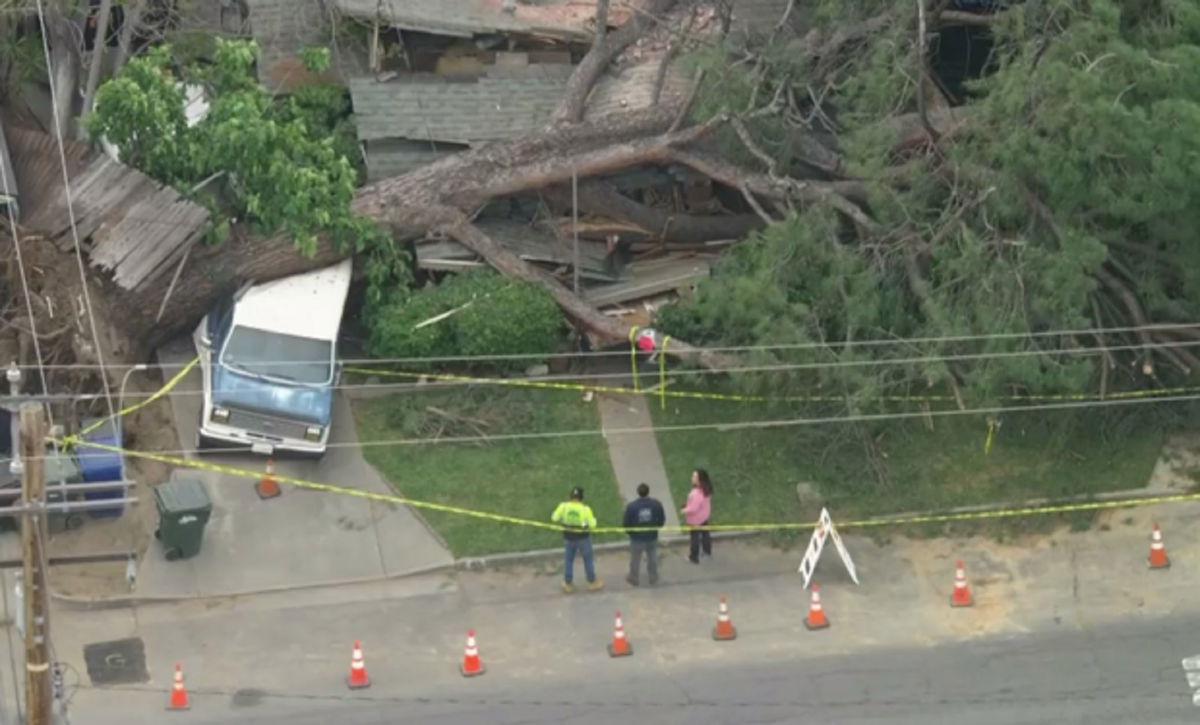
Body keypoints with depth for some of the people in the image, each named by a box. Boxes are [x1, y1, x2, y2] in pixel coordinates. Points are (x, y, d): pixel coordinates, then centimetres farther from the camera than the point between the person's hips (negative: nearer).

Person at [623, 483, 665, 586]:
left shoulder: (631, 506, -25)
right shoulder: (657, 504, -18)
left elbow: (627, 523, -16)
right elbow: (662, 520, -6)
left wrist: (630, 532, 6)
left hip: (637, 538, -2)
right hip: (652, 537, 2)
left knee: (635, 558, 21)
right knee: (652, 558, 23)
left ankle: (634, 578, 40)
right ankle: (653, 579, 39)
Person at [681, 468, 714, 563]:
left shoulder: (697, 494, -41)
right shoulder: (706, 488, -13)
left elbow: (693, 508, -35)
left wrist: (684, 511, -15)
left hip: (696, 519, -8)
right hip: (705, 515, 8)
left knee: (695, 537, 14)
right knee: (705, 533, 28)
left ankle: (694, 557, 33)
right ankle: (707, 551, 51)